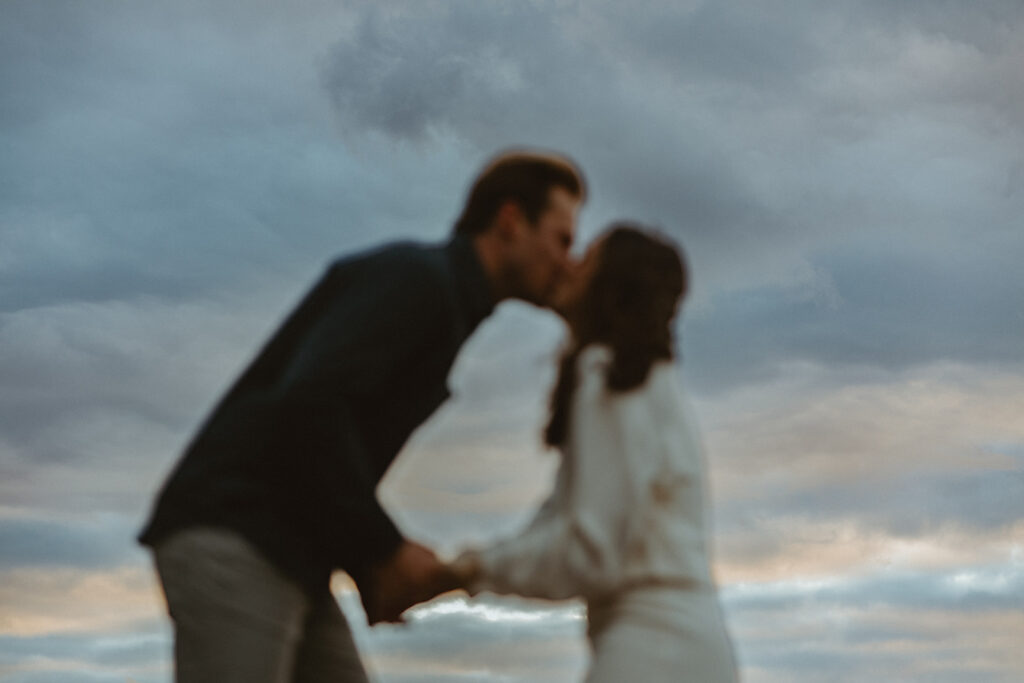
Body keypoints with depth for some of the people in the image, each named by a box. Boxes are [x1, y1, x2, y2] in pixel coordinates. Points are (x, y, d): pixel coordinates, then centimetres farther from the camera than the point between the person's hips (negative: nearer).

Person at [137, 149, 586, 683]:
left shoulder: (437, 313, 23)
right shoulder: (413, 276, -8)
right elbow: (304, 401, -24)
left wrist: (370, 570, 13)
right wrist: (388, 549, -16)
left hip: (279, 560, 10)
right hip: (229, 543, -10)